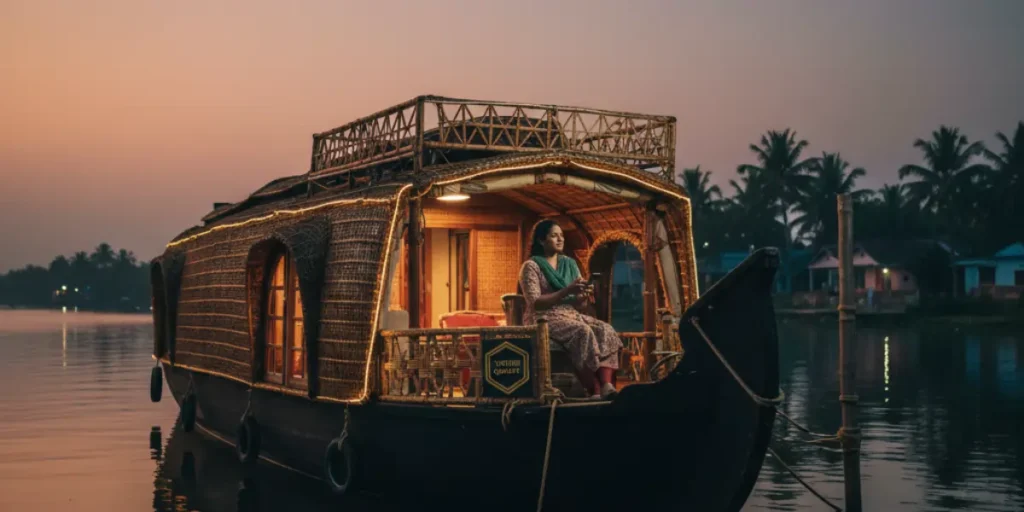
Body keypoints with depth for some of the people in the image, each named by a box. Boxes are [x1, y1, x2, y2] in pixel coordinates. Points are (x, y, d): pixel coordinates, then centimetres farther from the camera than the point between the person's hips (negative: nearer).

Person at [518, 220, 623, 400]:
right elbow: (535, 304, -14)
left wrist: (584, 295, -10)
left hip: (571, 315, 6)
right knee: (583, 332, -34)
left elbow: (577, 304, 15)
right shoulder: (531, 267, -4)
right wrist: (566, 291, -20)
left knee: (606, 330, -23)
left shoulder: (569, 264, 16)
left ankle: (607, 385, -39)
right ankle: (595, 390, -36)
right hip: (543, 320, -6)